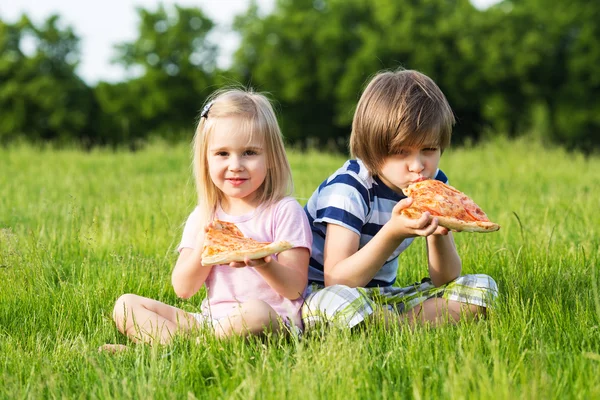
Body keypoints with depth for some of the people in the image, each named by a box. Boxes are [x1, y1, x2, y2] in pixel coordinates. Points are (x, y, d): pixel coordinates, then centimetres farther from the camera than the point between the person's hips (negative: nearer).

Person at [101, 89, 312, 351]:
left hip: (272, 321, -5)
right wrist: (203, 247, -13)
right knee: (126, 306, -4)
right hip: (211, 319, 5)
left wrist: (261, 263, -27)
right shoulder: (202, 218, 13)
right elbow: (183, 289, 5)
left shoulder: (284, 211, 0)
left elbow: (295, 288, -7)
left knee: (254, 311, -40)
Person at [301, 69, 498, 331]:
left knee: (483, 287, -5)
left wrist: (438, 235, -24)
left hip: (381, 297, 7)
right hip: (318, 293, -6)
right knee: (339, 300, -43)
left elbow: (445, 280, -2)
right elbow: (336, 282, -28)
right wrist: (392, 233, -39)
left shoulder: (434, 184, -1)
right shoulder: (348, 188, -19)